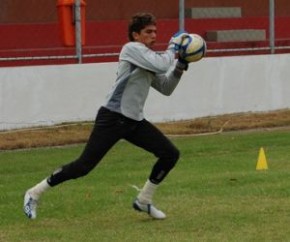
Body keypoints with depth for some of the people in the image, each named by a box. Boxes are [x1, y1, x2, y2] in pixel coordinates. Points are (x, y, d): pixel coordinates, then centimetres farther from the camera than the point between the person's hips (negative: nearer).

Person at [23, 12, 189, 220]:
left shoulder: (148, 59, 17)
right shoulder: (132, 49, -9)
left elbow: (166, 88, 21)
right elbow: (162, 66, -22)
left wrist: (180, 65, 9)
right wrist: (174, 47, -5)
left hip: (135, 121, 9)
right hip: (112, 118, -9)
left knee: (170, 154, 2)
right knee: (84, 166, -12)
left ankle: (144, 201, 14)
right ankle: (35, 193, 2)